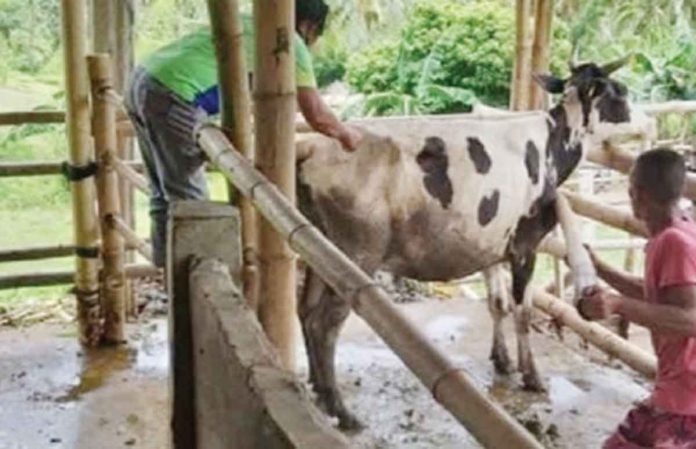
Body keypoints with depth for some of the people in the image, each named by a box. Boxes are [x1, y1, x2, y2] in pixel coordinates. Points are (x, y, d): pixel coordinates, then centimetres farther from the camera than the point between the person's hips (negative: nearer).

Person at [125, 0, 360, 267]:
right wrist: (345, 135, 24)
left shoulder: (249, 24, 28)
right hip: (172, 95, -9)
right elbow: (317, 117, 4)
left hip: (141, 81, 9)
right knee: (188, 197, -1)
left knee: (165, 194, 15)